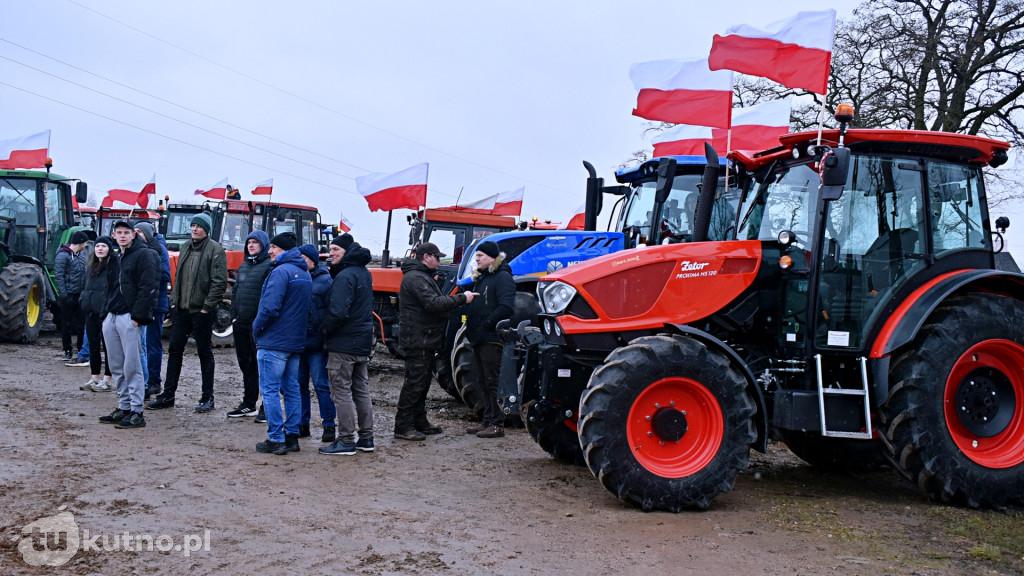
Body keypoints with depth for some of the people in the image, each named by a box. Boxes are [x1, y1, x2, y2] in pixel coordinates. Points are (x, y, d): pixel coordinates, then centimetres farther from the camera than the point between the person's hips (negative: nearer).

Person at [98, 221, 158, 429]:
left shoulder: (143, 255, -6)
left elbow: (148, 288, -14)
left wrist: (137, 315, -18)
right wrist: (106, 312, 13)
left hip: (129, 318, -8)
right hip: (111, 318, 8)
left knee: (132, 367, -8)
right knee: (116, 367, 11)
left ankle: (136, 413, -5)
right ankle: (124, 408, 19)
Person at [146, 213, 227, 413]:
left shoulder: (215, 249, -9)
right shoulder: (186, 248, 15)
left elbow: (219, 282, -14)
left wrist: (208, 306, -17)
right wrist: (174, 299, 11)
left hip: (201, 311, -7)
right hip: (182, 309, 7)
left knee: (205, 353, 2)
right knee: (174, 350, 9)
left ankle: (207, 398, 11)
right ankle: (168, 395, 17)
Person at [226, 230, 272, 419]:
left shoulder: (269, 266, -8)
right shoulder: (244, 266, 17)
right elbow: (235, 291, 21)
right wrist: (234, 315, 11)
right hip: (241, 323, 8)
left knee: (261, 364, -4)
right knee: (245, 364, 14)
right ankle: (248, 404, 26)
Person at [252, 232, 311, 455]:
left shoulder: (281, 271, -15)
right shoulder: (305, 274, 13)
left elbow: (270, 307, -22)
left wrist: (257, 328, -7)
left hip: (274, 342, -9)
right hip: (296, 342, 9)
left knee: (270, 390, -2)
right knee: (291, 389, 13)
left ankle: (276, 439, -1)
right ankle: (292, 436, 17)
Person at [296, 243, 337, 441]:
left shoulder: (324, 280, -5)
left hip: (316, 343, -6)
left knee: (321, 384, -1)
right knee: (299, 384, 12)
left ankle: (328, 425, 7)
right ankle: (302, 424, 22)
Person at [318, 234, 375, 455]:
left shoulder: (345, 276, -18)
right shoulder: (364, 273, 12)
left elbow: (338, 312, -25)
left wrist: (323, 329, -11)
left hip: (344, 344, -9)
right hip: (363, 342, 9)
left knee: (341, 391, -3)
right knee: (361, 390, 14)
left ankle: (346, 440, 0)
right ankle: (366, 438, 20)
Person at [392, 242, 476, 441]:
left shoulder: (424, 276, 20)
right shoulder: (415, 278, -17)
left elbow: (436, 301, 19)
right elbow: (433, 303, -26)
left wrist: (459, 299, 5)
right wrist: (462, 298, -23)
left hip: (425, 340, 11)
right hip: (418, 340, -11)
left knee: (422, 382, 16)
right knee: (414, 382, -8)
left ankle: (420, 422, 26)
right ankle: (403, 427, -4)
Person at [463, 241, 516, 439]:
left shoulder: (502, 277, -12)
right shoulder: (481, 277, 18)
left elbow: (506, 307, -22)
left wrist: (487, 323, -19)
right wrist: (470, 323, 9)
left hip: (491, 339, -10)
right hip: (479, 338, 10)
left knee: (493, 382, -6)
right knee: (484, 382, 14)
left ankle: (497, 425, -1)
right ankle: (488, 421, 22)